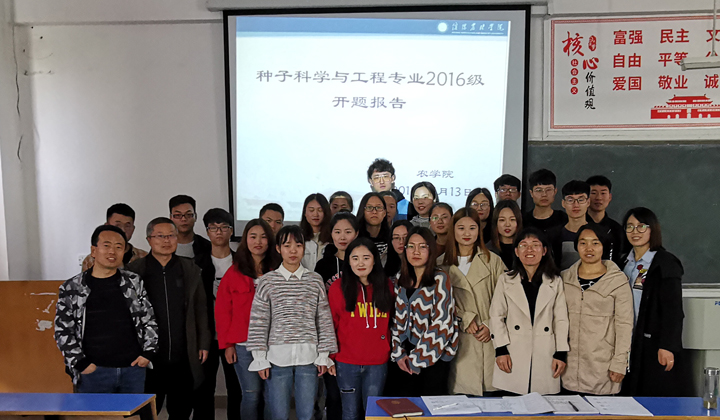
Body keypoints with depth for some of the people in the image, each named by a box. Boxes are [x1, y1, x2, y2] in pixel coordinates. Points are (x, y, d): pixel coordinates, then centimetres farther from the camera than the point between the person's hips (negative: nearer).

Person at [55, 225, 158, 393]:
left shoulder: (134, 283, 5)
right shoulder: (71, 289, 0)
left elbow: (149, 320, 9)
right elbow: (63, 332, -1)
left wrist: (148, 352, 1)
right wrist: (81, 363, -7)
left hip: (134, 368, 2)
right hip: (93, 372, -2)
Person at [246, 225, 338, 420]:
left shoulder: (315, 280, 5)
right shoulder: (267, 281, 1)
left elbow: (324, 320, 5)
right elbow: (258, 322, 0)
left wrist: (324, 356, 2)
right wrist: (260, 358, -4)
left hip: (308, 357, 1)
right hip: (278, 357, -1)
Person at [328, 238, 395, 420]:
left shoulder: (386, 286, 4)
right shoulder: (338, 287, -4)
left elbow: (391, 322, 11)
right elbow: (331, 325, 0)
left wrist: (390, 350, 6)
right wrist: (330, 357, -2)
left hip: (378, 363, 2)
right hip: (347, 362, -1)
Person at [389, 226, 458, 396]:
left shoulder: (439, 279, -9)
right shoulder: (402, 281, 9)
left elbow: (441, 323, -14)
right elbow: (398, 320, 11)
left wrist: (418, 359, -11)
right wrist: (399, 353, 0)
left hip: (433, 356, -5)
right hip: (407, 357, 5)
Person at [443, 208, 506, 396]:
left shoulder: (493, 261, 7)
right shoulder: (443, 264, 8)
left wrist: (491, 325, -8)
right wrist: (465, 320, -8)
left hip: (490, 336, 0)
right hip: (460, 339, 0)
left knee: (492, 391, -1)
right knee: (462, 392, -3)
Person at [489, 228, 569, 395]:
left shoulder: (555, 282, 10)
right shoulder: (505, 280, 8)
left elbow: (561, 319, 8)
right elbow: (496, 317, 5)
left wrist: (561, 353, 3)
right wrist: (501, 350, -3)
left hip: (545, 356, 1)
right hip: (513, 356, 0)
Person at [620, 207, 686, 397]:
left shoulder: (666, 263, -7)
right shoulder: (625, 263, 12)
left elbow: (673, 309, -12)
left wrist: (667, 346, -18)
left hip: (655, 344, -6)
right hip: (631, 344, 6)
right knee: (633, 394, 8)